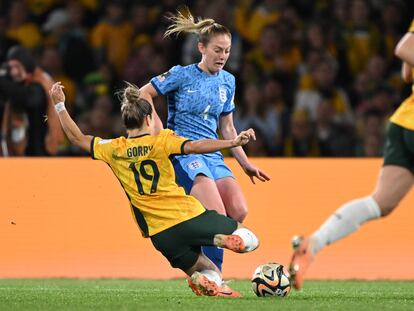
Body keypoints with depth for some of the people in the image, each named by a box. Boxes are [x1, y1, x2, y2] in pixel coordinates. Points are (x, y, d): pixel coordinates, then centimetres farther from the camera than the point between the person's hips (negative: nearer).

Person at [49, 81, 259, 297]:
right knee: (245, 237, 11)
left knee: (207, 272, 19)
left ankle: (210, 286, -19)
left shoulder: (114, 150, 6)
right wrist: (234, 142, -20)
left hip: (161, 234, 3)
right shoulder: (161, 141, 0)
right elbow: (194, 146, -16)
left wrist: (59, 105, 20)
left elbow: (77, 138, 14)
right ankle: (225, 240, -25)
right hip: (190, 216, -3)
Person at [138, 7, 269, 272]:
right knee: (217, 216, -22)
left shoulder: (227, 81, 13)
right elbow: (144, 94, -1)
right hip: (183, 152, -6)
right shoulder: (182, 75, -5)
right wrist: (158, 128, -12)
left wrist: (246, 164, 17)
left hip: (212, 154, 6)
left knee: (239, 212, -15)